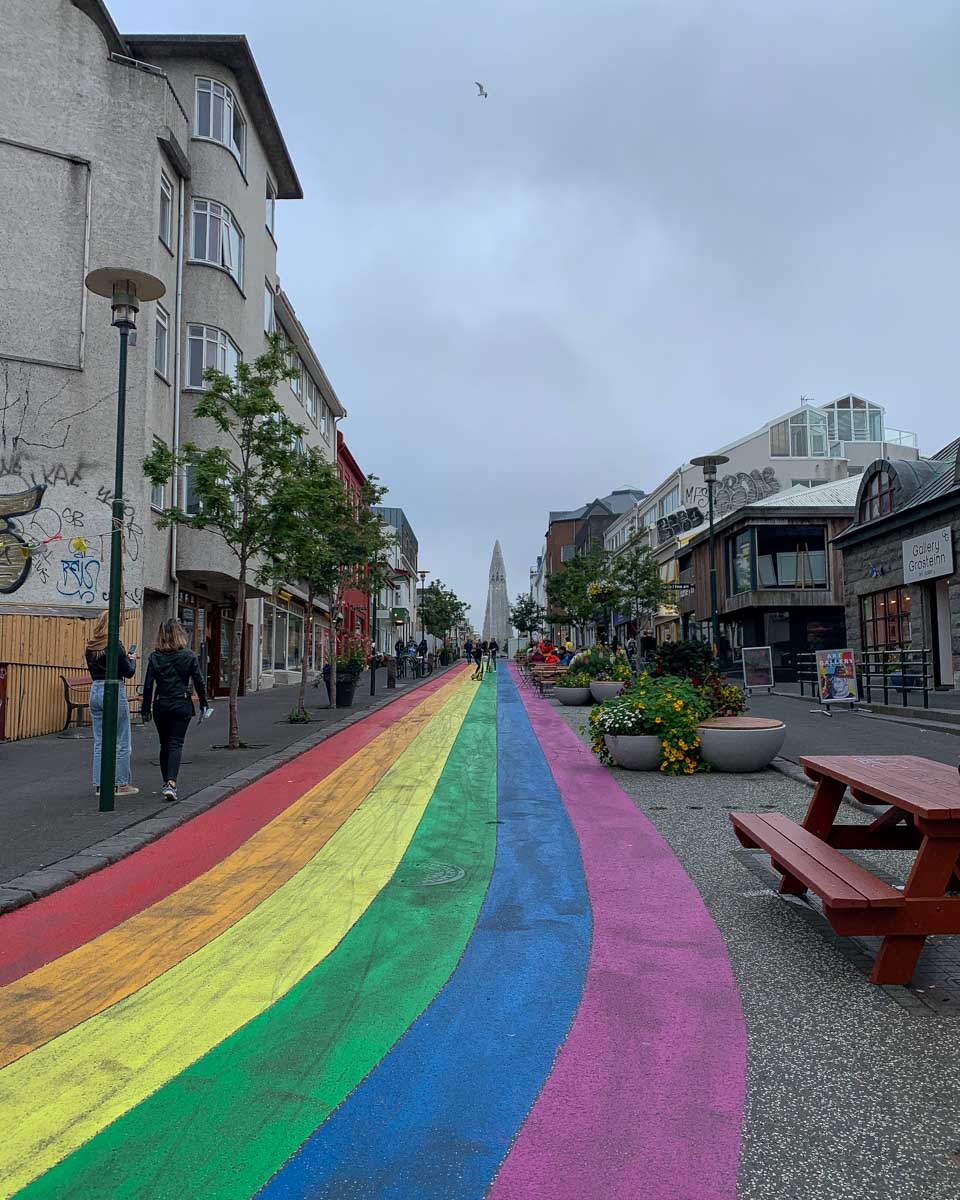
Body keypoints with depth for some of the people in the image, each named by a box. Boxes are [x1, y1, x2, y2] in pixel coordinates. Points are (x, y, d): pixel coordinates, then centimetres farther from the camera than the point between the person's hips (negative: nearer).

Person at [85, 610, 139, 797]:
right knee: (121, 743, 3)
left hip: (95, 692, 7)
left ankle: (100, 785, 14)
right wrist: (132, 660, 11)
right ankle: (121, 784, 8)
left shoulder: (90, 647, 8)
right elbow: (128, 672, -9)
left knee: (100, 742, 12)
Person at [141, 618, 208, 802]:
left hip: (161, 705, 2)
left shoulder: (155, 657, -2)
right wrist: (203, 703, 11)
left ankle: (166, 782, 25)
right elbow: (198, 682, -1)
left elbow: (148, 685, -1)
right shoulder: (189, 656, -4)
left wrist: (146, 709, 6)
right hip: (182, 705, -2)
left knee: (165, 744, 16)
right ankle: (171, 783, -17)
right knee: (176, 744, -1)